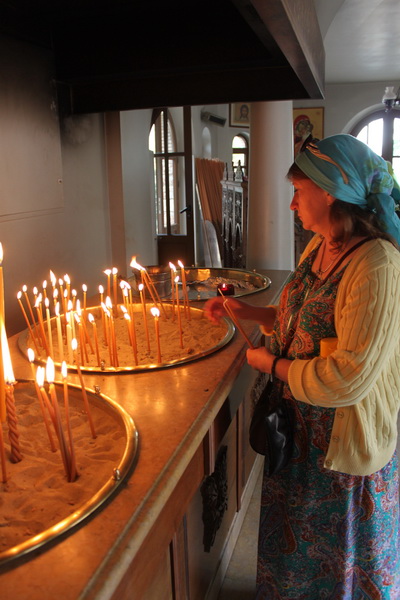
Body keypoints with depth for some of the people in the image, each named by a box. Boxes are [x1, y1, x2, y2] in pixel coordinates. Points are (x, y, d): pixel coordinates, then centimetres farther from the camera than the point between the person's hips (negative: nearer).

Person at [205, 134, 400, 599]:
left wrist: (273, 365, -18)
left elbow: (350, 377, -30)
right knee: (295, 535, 30)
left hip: (345, 439, -8)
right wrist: (245, 311, 4)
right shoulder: (318, 247, 0)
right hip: (300, 426, 8)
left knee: (339, 558, 20)